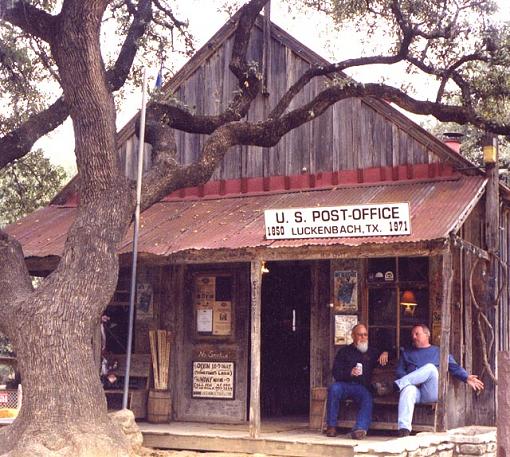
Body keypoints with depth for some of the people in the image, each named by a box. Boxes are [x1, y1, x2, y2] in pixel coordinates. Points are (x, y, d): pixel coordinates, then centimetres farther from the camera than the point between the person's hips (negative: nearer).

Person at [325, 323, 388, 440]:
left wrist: (385, 353, 11)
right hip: (344, 384, -1)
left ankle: (360, 429, -50)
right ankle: (331, 426, -29)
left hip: (362, 387, 1)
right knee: (334, 388, -34)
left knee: (367, 399, -33)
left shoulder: (372, 352, 25)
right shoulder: (344, 351, 17)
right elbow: (336, 373, 7)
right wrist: (350, 373, -12)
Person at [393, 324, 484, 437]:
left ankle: (400, 383, -28)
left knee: (430, 367, -29)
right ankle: (404, 428, -54)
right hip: (415, 390, 1)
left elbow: (454, 367, 11)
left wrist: (466, 378, -9)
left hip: (431, 393, -1)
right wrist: (410, 380, -6)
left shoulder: (438, 352, 23)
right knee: (408, 389, -38)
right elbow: (399, 371, 16)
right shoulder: (407, 353, 28)